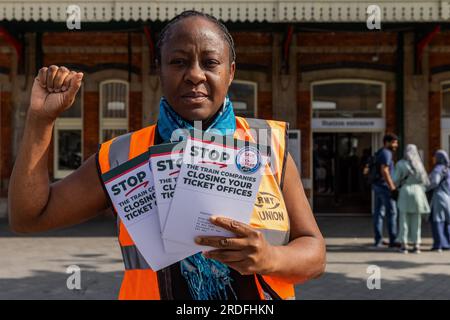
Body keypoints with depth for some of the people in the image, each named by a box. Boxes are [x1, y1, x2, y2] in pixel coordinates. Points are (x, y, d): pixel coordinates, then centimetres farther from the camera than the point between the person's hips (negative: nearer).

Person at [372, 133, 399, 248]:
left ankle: (378, 240, 10)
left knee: (378, 213, 8)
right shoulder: (386, 153, -12)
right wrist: (392, 187, -23)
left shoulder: (379, 153, 18)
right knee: (391, 212, -5)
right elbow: (384, 171, -22)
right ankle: (393, 240, -4)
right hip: (384, 186, -10)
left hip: (377, 185, 10)